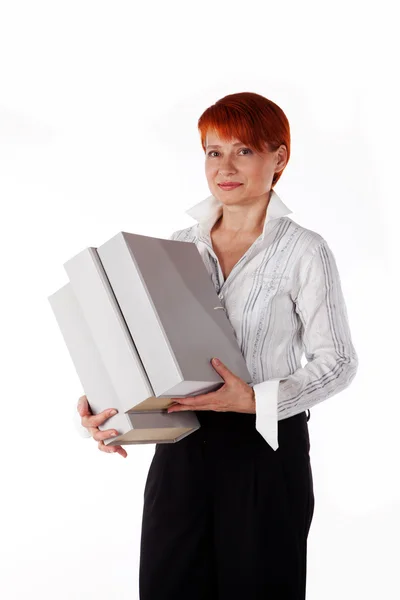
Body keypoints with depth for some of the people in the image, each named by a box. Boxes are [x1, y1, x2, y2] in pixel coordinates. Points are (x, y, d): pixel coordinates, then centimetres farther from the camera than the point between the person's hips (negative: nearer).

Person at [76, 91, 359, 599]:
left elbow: (337, 363, -7)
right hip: (180, 448, 4)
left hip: (266, 448, -4)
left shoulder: (304, 251, -6)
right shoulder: (180, 245, 8)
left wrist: (255, 398, -20)